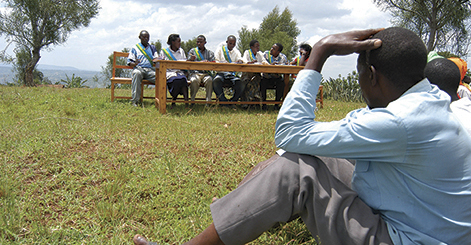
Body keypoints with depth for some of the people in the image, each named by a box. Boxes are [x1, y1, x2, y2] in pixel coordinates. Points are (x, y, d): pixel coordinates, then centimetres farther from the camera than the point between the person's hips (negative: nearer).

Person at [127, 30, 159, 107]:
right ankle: (135, 100, -41)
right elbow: (129, 62, 10)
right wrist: (135, 63, -14)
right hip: (139, 68, -2)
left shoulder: (152, 48, 26)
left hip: (150, 69, 2)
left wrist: (156, 61, -9)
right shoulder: (135, 48, 17)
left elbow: (156, 59, 17)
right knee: (137, 73, -41)